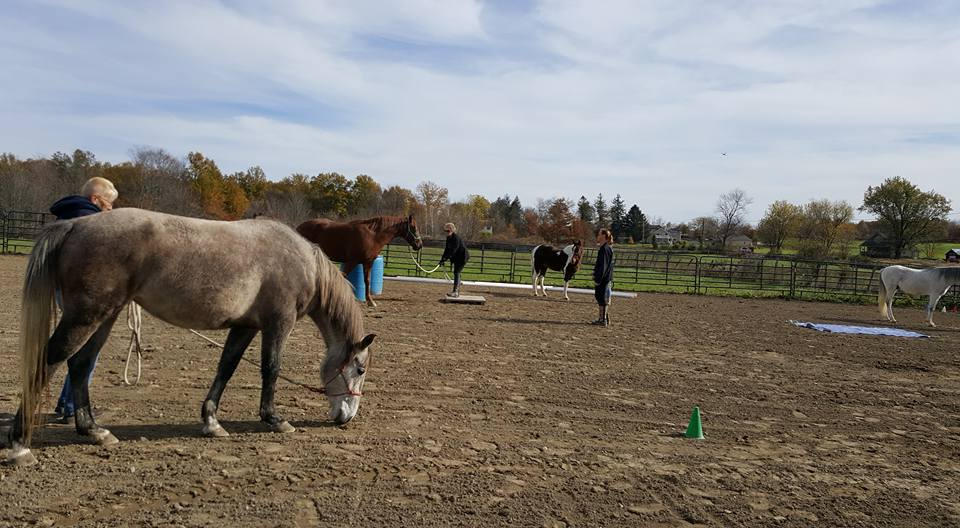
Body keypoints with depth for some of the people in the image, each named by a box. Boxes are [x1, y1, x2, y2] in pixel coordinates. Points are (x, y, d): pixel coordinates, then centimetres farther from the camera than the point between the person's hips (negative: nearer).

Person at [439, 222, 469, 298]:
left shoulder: (456, 238, -23)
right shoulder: (448, 238, 4)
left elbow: (453, 250, -30)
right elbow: (447, 249, 8)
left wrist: (445, 258, -33)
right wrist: (442, 259, -2)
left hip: (462, 257, -9)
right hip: (456, 258, 9)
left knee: (456, 272, -13)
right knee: (456, 273, 12)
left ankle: (455, 291, -13)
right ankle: (457, 292, 18)